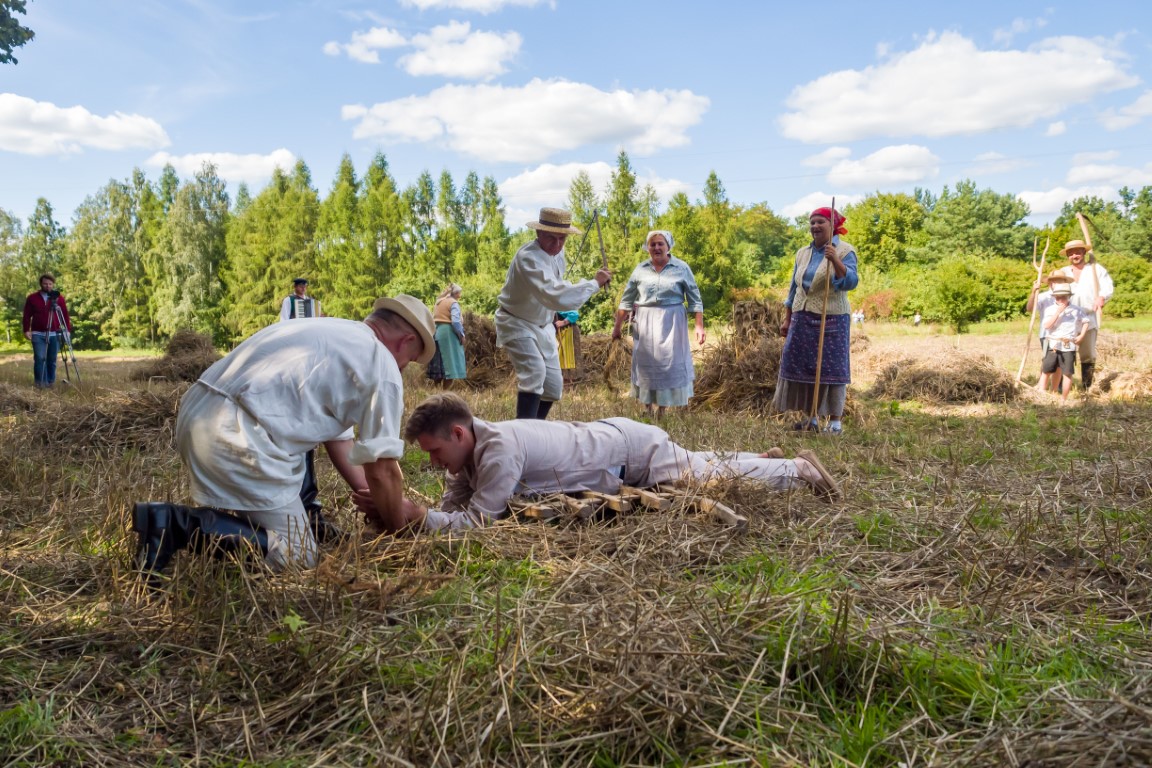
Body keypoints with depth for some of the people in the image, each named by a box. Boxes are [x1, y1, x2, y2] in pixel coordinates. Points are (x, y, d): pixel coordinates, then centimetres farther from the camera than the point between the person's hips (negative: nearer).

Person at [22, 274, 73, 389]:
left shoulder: (59, 298, 6)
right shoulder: (32, 298, 6)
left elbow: (66, 315, 5)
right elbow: (27, 316, 6)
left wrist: (68, 330, -3)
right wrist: (26, 330, -2)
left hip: (54, 334, 1)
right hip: (38, 334, -1)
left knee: (52, 359, 4)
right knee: (40, 358, -8)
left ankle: (50, 382, 11)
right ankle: (40, 382, -4)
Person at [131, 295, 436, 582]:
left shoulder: (333, 332, 23)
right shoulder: (382, 364, -2)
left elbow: (332, 426, 27)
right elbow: (383, 469, -2)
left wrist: (363, 490, 25)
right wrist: (396, 520, 16)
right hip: (236, 437, -10)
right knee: (296, 556, -2)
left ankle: (304, 514, 23)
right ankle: (178, 524, -10)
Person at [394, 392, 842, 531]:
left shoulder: (498, 449, -34)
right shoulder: (470, 447, -8)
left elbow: (477, 520, -35)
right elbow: (453, 503, -1)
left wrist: (416, 516, -34)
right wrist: (431, 515, -20)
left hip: (632, 450, -7)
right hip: (608, 438, 7)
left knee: (714, 478, 10)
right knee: (702, 468, 27)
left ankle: (797, 469, 29)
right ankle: (764, 460, 46)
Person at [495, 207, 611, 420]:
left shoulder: (557, 252, -2)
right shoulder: (528, 258, -31)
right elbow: (556, 296, -44)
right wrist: (594, 283, -36)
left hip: (542, 326, 8)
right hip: (518, 324, -8)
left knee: (553, 386, 9)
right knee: (534, 372, -30)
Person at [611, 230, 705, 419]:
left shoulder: (682, 268, 0)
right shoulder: (640, 269, 5)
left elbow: (695, 299, 2)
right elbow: (626, 300, 10)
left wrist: (699, 326, -4)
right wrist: (617, 327, 10)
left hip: (671, 324, -2)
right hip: (645, 324, 2)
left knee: (671, 364, -2)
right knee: (646, 365, 5)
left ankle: (662, 410, 9)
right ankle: (650, 412, 14)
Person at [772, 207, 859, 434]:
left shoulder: (845, 251, -4)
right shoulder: (802, 253, 13)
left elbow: (850, 282, -18)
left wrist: (835, 261, -32)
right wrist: (787, 319, 15)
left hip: (831, 320, -6)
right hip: (803, 319, 6)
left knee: (832, 368, -2)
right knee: (802, 367, 6)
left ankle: (835, 421, 4)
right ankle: (809, 418, 16)